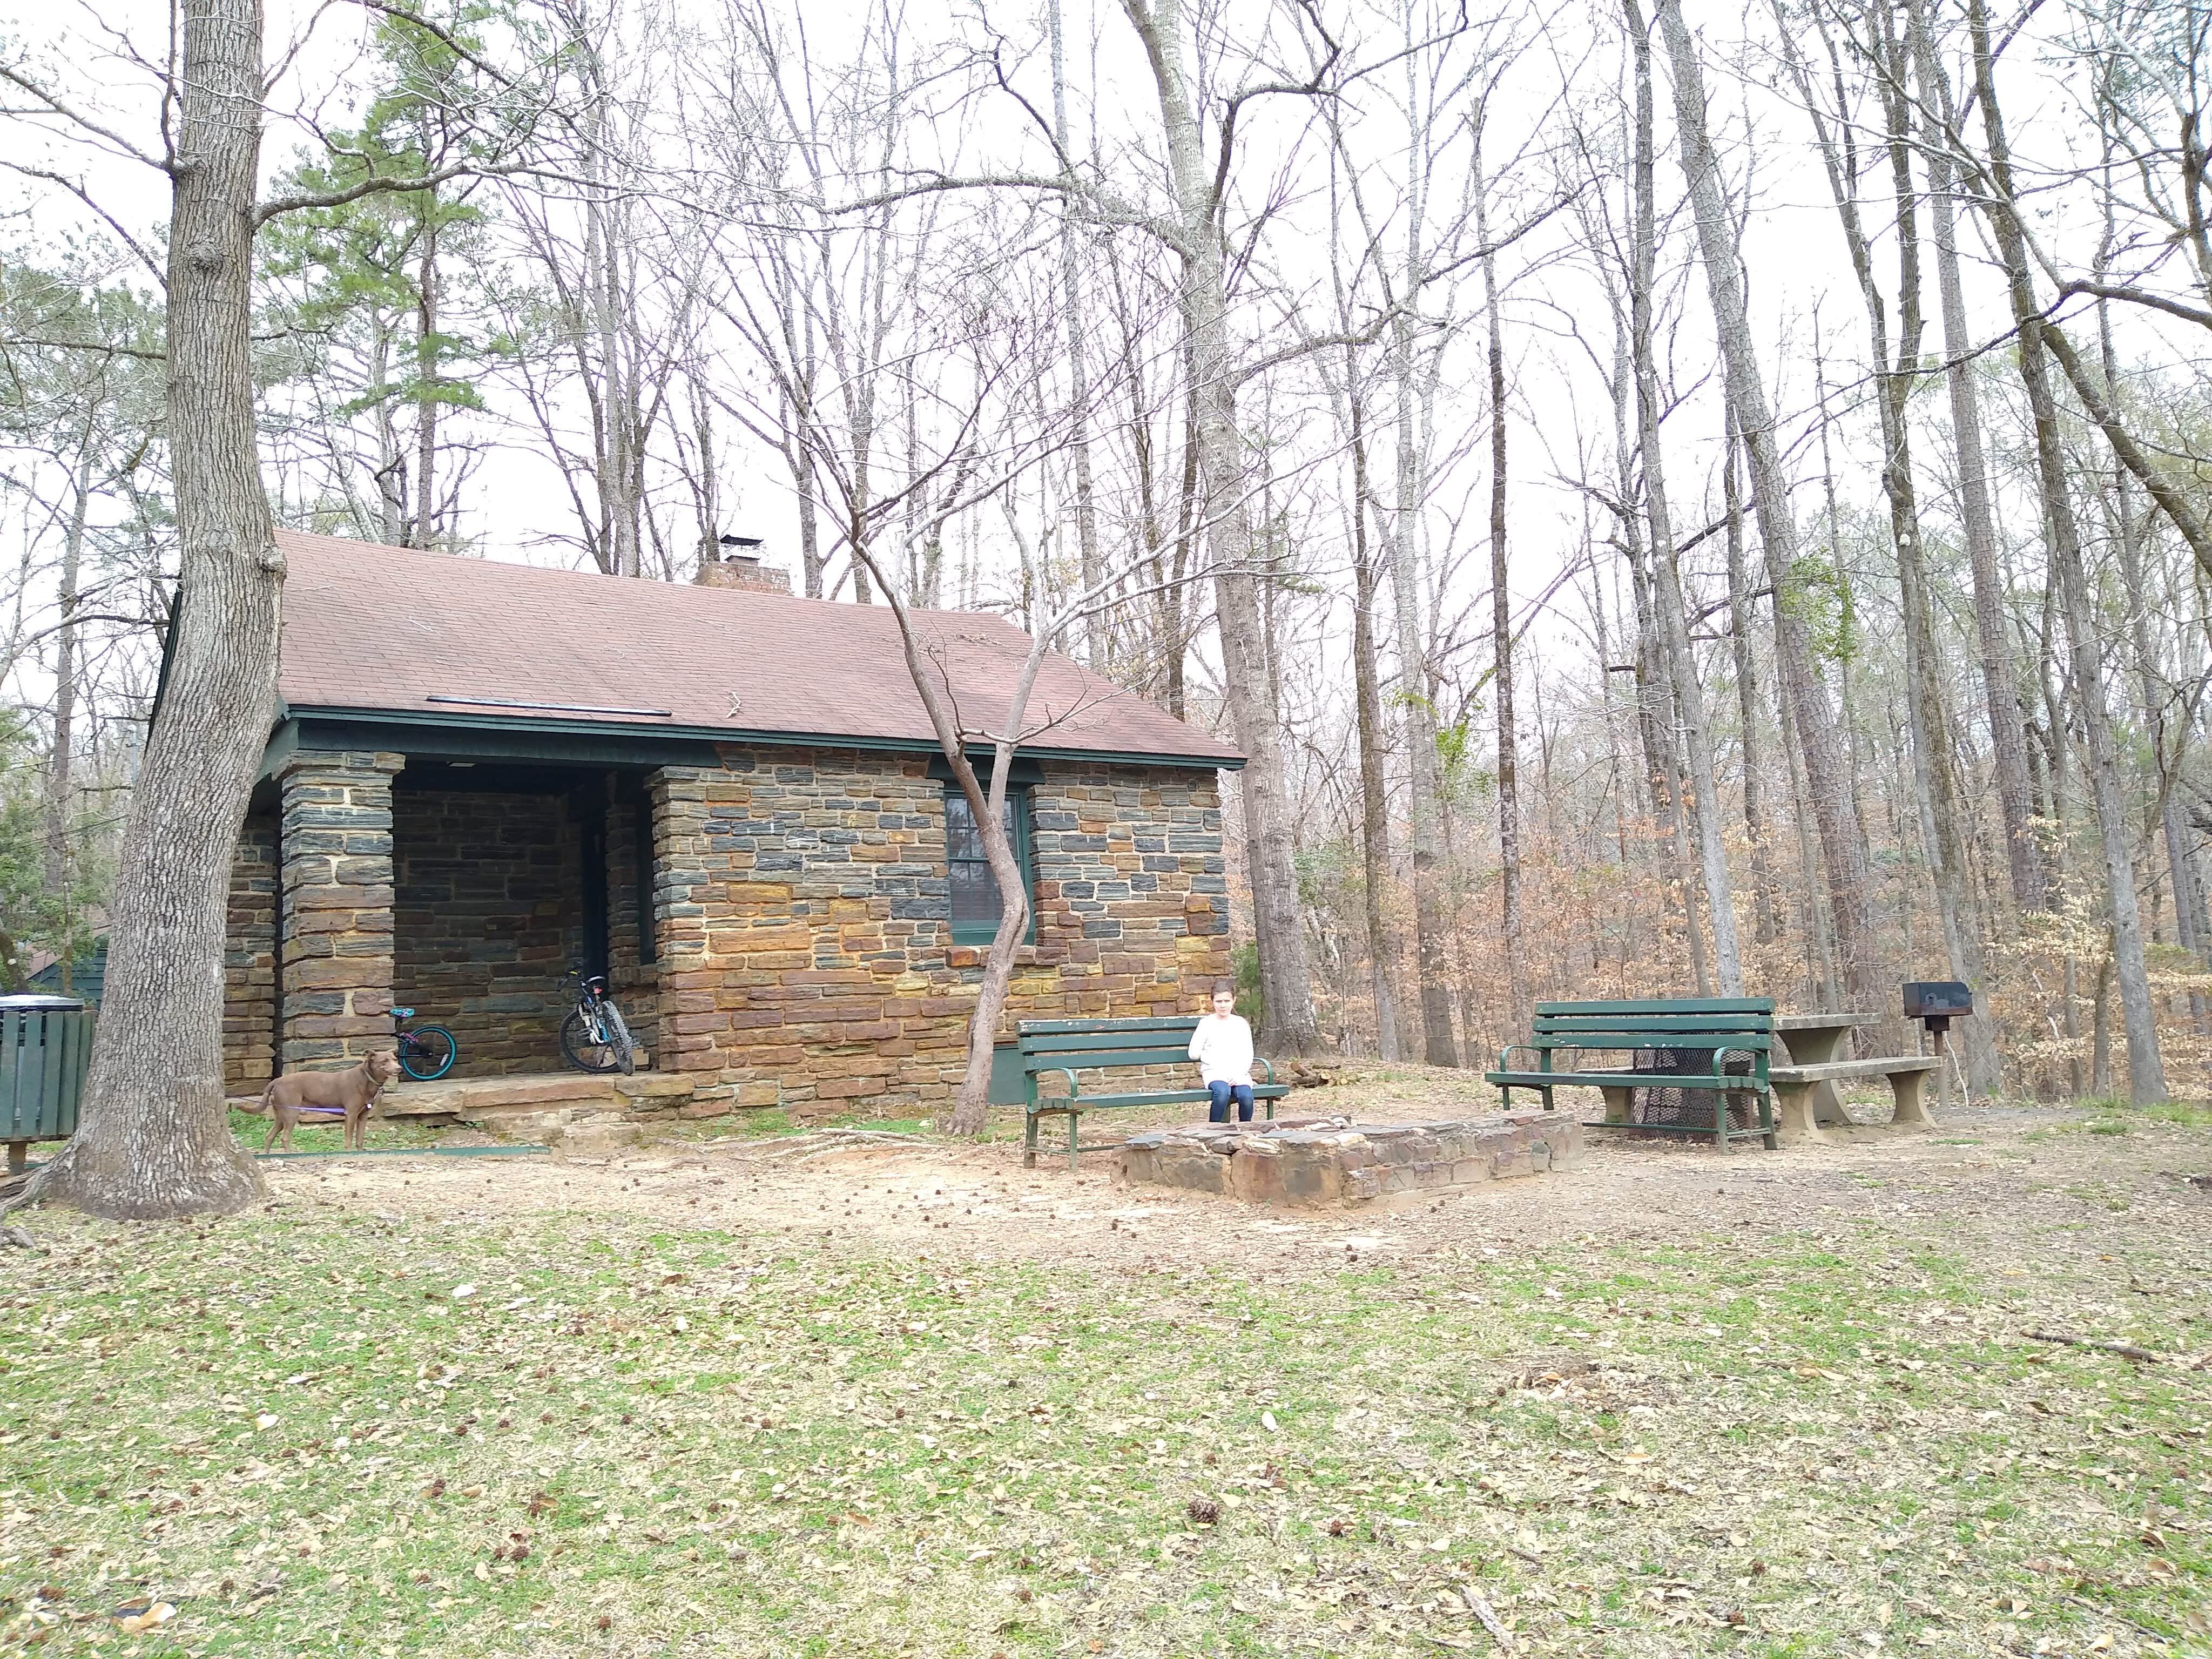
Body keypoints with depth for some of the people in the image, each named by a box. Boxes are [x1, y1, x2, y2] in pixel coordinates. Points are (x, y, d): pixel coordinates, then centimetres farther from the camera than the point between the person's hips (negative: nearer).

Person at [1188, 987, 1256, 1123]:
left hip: (1238, 1073, 2)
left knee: (1246, 1096, -29)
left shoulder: (1241, 1023, 12)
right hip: (1213, 1072, -2)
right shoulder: (1207, 1023, 7)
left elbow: (1248, 1055, 6)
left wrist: (1238, 1074, -7)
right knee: (1223, 1092, -35)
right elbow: (1194, 1054, 4)